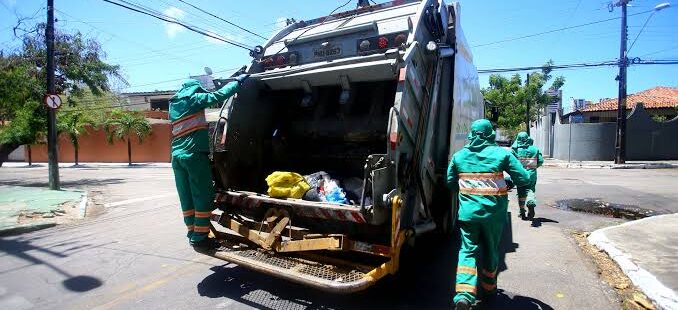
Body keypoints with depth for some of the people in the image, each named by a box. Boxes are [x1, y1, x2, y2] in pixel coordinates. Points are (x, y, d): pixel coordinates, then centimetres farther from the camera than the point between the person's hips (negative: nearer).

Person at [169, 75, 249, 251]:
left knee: (186, 199, 10)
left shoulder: (173, 105, 23)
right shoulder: (193, 99, 1)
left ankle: (193, 235, 17)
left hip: (177, 156, 8)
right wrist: (238, 81, 4)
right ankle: (200, 238, -2)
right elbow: (218, 96, -5)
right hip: (194, 155, -8)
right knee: (203, 197, -3)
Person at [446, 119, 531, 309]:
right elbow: (524, 179, -2)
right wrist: (507, 184, 17)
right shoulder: (502, 153, -4)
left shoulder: (459, 155, 2)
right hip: (494, 213, 0)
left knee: (468, 251, 5)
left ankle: (464, 294, -11)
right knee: (490, 251, 17)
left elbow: (450, 182, 11)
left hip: (468, 212, 0)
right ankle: (489, 289, 35)